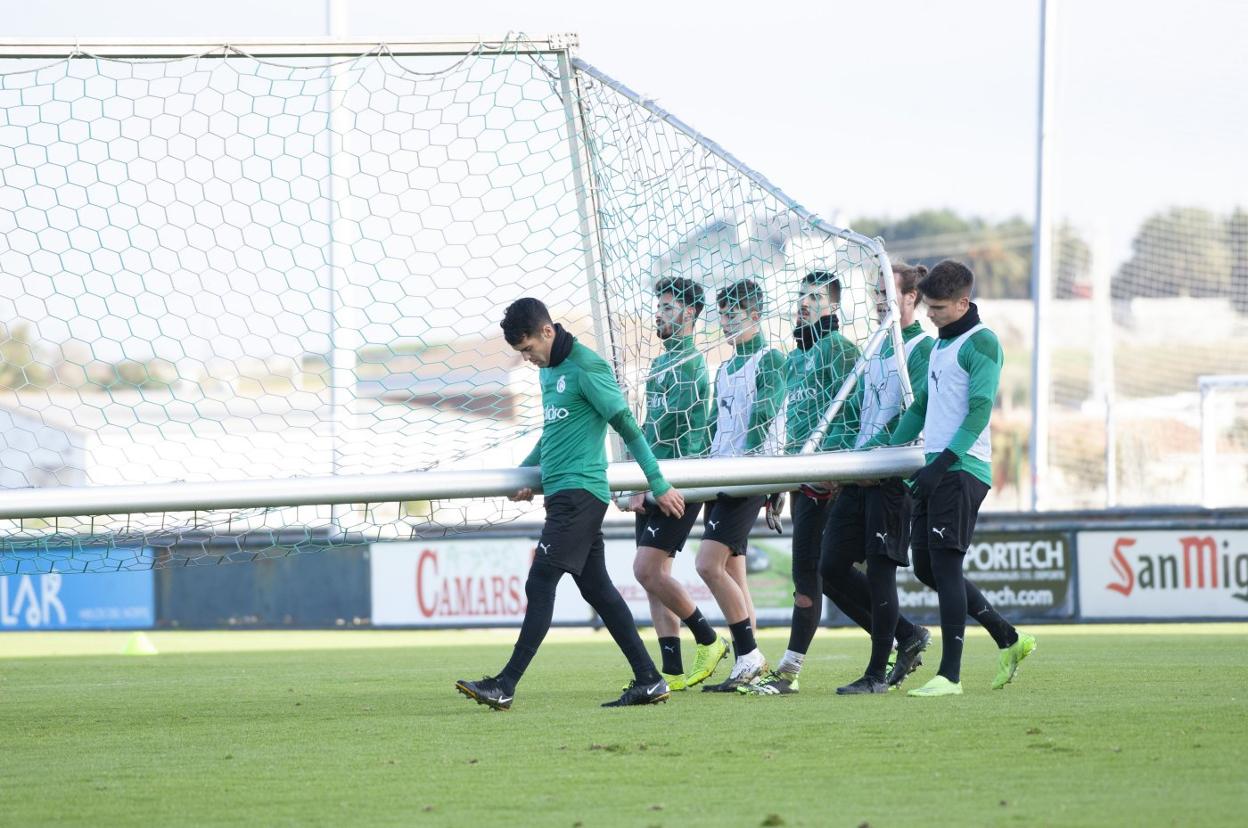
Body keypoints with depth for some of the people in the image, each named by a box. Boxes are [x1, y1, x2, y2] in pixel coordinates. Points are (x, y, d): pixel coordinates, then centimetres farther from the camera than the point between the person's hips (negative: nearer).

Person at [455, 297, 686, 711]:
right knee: (596, 588, 8)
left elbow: (628, 427, -10)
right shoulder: (548, 370, 17)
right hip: (561, 492, 9)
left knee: (540, 584, -12)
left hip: (580, 492, -9)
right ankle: (648, 680, 10)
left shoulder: (587, 367, -12)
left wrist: (659, 486, -8)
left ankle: (506, 684, -14)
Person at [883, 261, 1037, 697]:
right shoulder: (942, 344, 20)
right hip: (933, 469, 9)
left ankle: (950, 674, -11)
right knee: (926, 567, 8)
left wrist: (944, 463, -22)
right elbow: (922, 405, 26)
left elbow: (979, 412, -16)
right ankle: (1009, 640, 19)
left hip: (962, 469, -9)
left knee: (945, 565, -11)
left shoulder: (980, 343, -8)